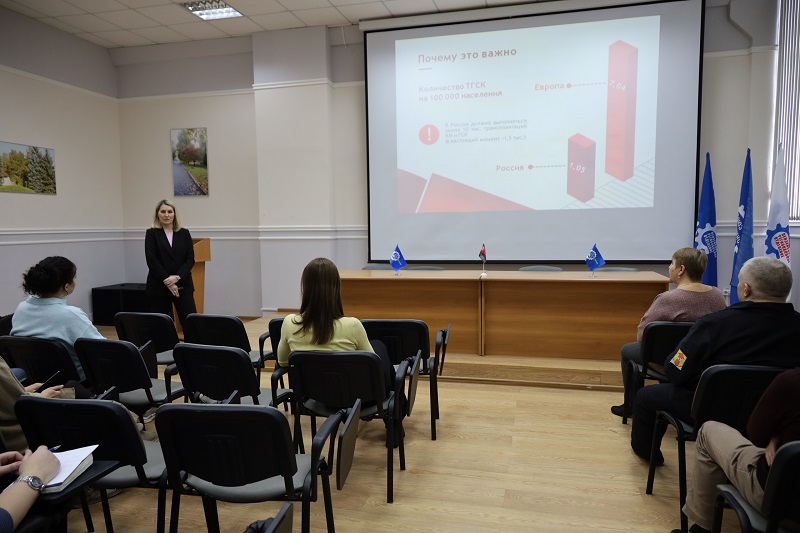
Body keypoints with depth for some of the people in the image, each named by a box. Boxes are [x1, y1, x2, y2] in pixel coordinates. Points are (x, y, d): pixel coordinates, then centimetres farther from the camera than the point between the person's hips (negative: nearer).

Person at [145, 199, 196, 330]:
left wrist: (177, 277, -13)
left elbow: (190, 259, 1)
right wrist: (167, 282, -12)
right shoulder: (151, 234, 1)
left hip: (183, 286, 1)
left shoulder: (184, 233, 7)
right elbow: (152, 261, -7)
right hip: (158, 287, -1)